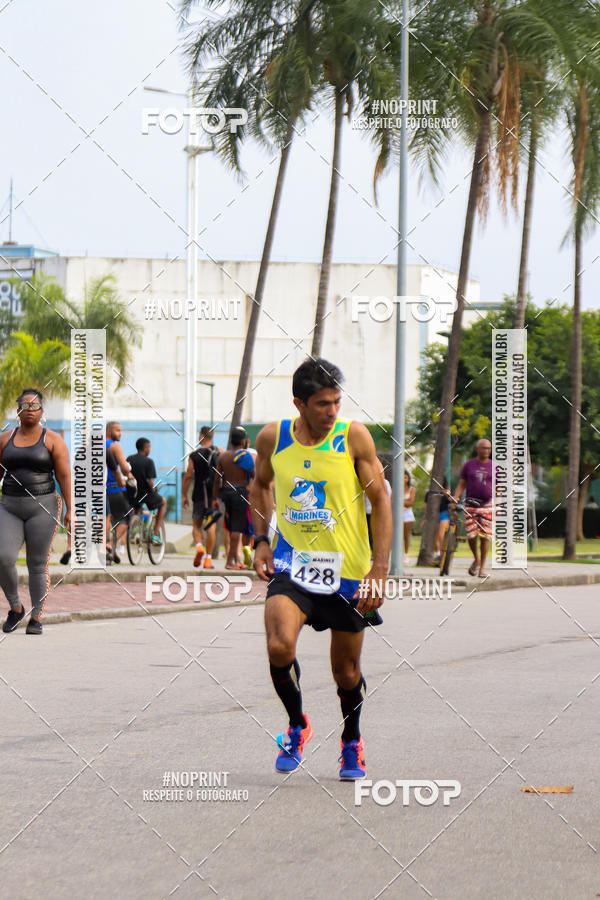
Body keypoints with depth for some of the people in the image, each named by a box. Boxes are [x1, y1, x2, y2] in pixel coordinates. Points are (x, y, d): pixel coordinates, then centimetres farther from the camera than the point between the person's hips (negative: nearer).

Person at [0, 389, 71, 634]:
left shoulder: (52, 440, 0)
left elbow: (65, 476, -4)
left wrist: (70, 509, -11)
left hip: (42, 507, -2)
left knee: (38, 565, -3)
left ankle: (36, 618, 5)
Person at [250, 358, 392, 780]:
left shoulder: (354, 436, -9)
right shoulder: (272, 438, -2)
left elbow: (381, 501, -5)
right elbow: (261, 485, 18)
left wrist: (379, 570, -11)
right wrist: (261, 542, 6)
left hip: (347, 570, -1)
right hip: (291, 563, 1)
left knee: (347, 670, 9)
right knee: (280, 646, -24)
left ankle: (352, 744, 38)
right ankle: (297, 726, 4)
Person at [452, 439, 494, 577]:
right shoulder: (469, 465, 7)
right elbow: (461, 484, 8)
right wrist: (456, 496, -9)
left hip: (487, 505, 0)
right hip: (470, 505, 0)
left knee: (485, 537, -5)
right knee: (471, 535, -6)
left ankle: (482, 567, 3)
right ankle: (476, 559, 20)